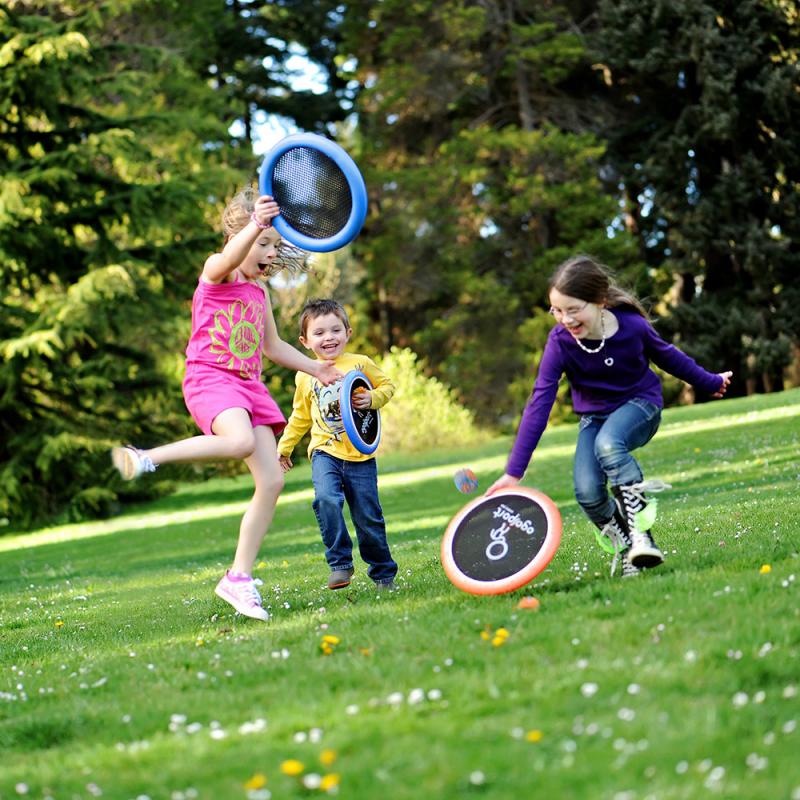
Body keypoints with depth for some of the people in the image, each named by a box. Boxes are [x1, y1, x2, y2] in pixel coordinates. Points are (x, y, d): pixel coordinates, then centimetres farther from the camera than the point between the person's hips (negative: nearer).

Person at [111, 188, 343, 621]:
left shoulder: (260, 290, 19)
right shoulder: (217, 271, -4)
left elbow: (272, 345, 31)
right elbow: (230, 258, -31)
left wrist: (314, 366, 25)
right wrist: (256, 225, -48)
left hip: (248, 386, 8)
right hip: (209, 376, -8)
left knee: (272, 480, -3)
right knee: (241, 441, -39)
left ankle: (239, 577, 4)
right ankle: (147, 458, -22)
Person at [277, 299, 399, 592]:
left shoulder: (361, 364, 0)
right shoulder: (305, 376, 7)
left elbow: (387, 385, 11)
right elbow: (300, 416, 20)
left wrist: (372, 398, -9)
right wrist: (284, 447, 22)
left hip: (360, 455, -1)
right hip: (325, 452, 1)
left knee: (368, 517, 2)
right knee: (327, 499, -27)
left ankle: (383, 573, 21)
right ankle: (340, 563, -16)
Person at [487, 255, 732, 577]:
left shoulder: (632, 326, -22)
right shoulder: (560, 341, -21)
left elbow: (666, 355, 1)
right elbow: (539, 403, -23)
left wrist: (710, 382, 18)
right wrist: (514, 471, -28)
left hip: (641, 405, -2)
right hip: (594, 416, 2)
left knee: (608, 443, -37)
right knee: (588, 493, -22)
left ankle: (641, 533, -36)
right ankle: (625, 548, 4)